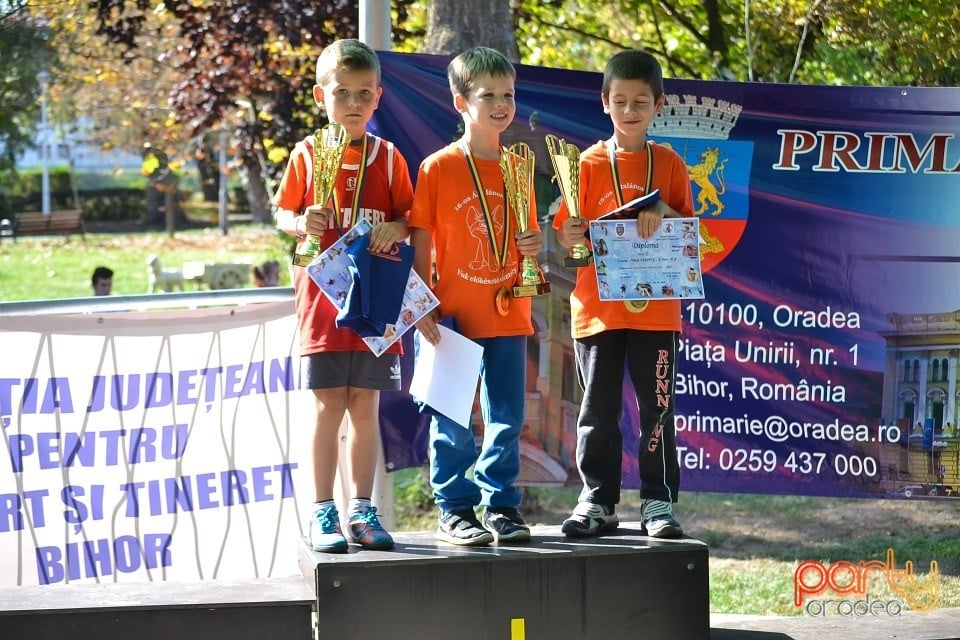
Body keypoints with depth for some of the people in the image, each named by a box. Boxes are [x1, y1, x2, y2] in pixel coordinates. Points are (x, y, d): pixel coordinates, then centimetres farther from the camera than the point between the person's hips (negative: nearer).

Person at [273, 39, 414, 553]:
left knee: (365, 405, 6)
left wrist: (397, 228, -12)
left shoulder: (388, 158, 6)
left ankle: (361, 511, 12)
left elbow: (407, 217, 10)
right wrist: (301, 224, -17)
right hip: (323, 294, -2)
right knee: (329, 405, -3)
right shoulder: (308, 154, 2)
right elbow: (282, 213, 5)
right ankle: (323, 514, 3)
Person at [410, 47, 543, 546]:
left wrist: (534, 244, -5)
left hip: (507, 315, 4)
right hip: (453, 315, -4)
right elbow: (421, 243, -4)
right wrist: (423, 308, -10)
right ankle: (454, 510, 10)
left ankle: (500, 505, 17)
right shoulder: (438, 168, -6)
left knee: (507, 420, 7)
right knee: (453, 421, 1)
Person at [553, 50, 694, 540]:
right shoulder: (589, 164, 2)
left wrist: (662, 213, -15)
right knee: (599, 409, 5)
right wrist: (570, 236, -22)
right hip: (597, 308, 0)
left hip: (656, 309, 0)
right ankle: (596, 502, 12)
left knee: (657, 406, 2)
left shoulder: (669, 164, 6)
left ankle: (658, 502, 7)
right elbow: (565, 236, 1)